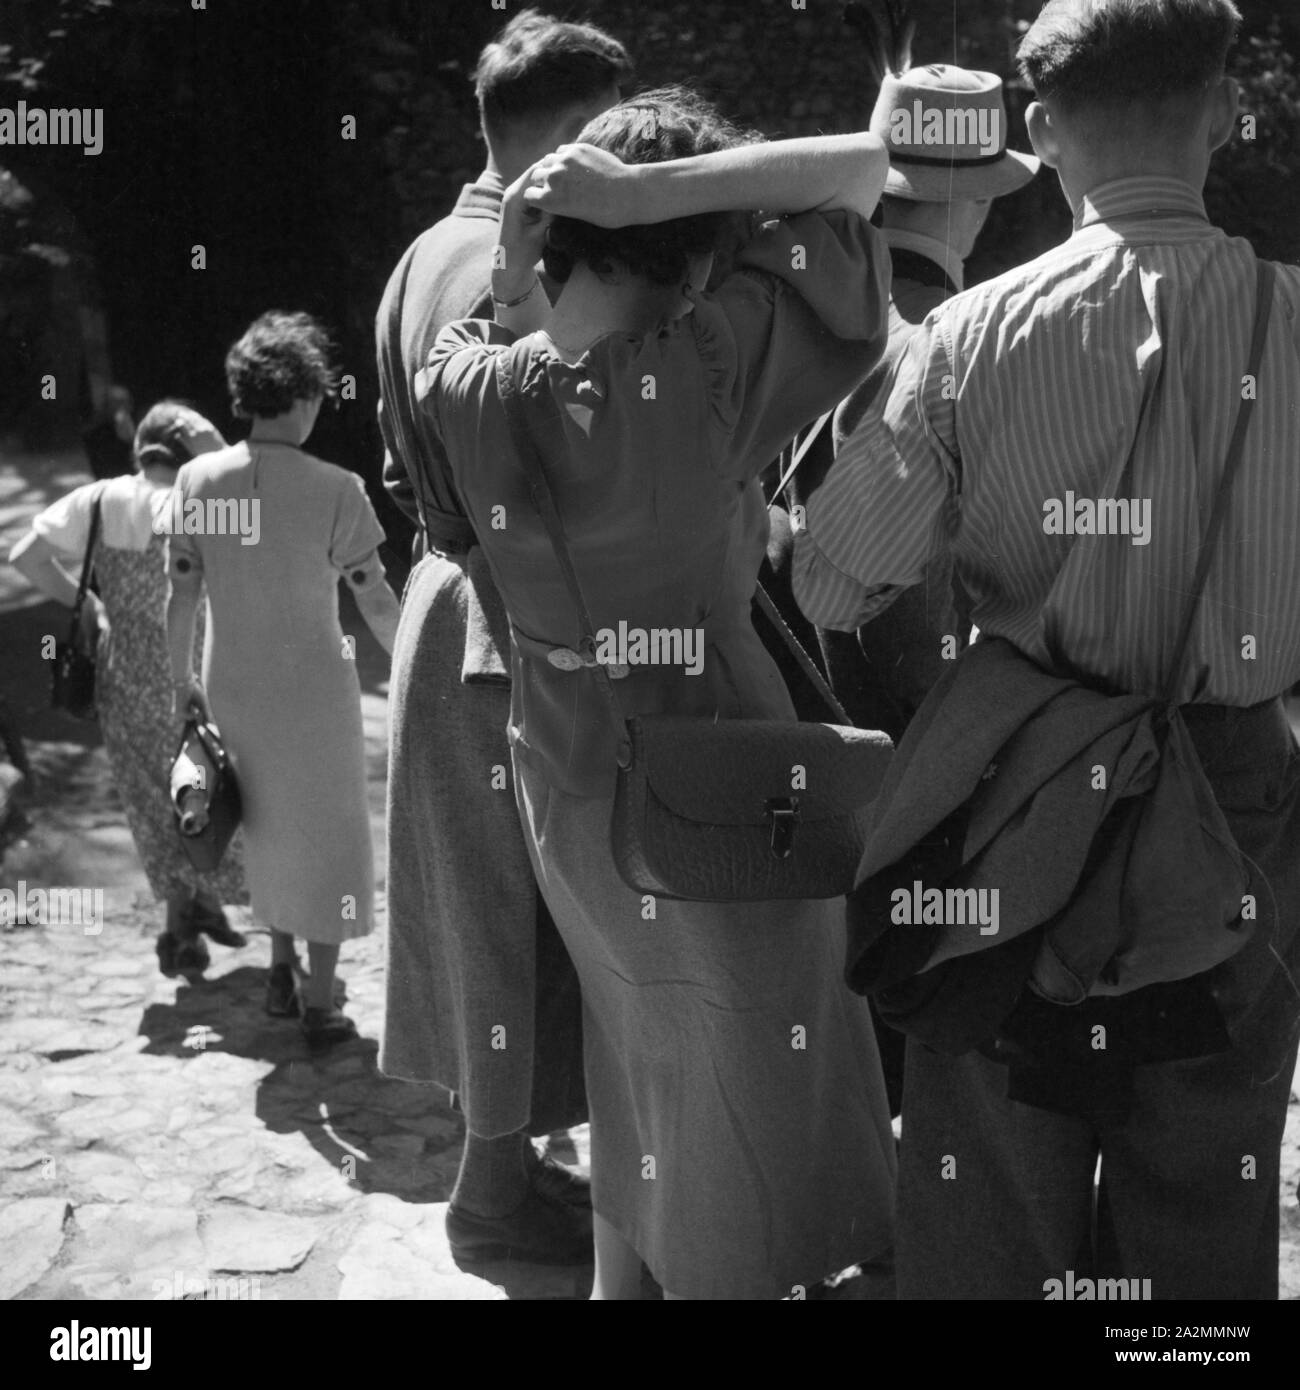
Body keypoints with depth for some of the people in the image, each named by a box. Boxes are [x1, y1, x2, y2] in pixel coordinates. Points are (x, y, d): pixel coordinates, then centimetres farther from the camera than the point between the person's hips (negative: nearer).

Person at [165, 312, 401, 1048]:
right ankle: (320, 1003, 16)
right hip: (314, 689, -4)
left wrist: (182, 677, 12)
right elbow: (376, 601, -11)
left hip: (231, 686, 4)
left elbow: (181, 592, 0)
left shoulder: (198, 479, -5)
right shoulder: (334, 489, -16)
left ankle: (282, 972, 34)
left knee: (266, 828, 23)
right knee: (328, 835, 11)